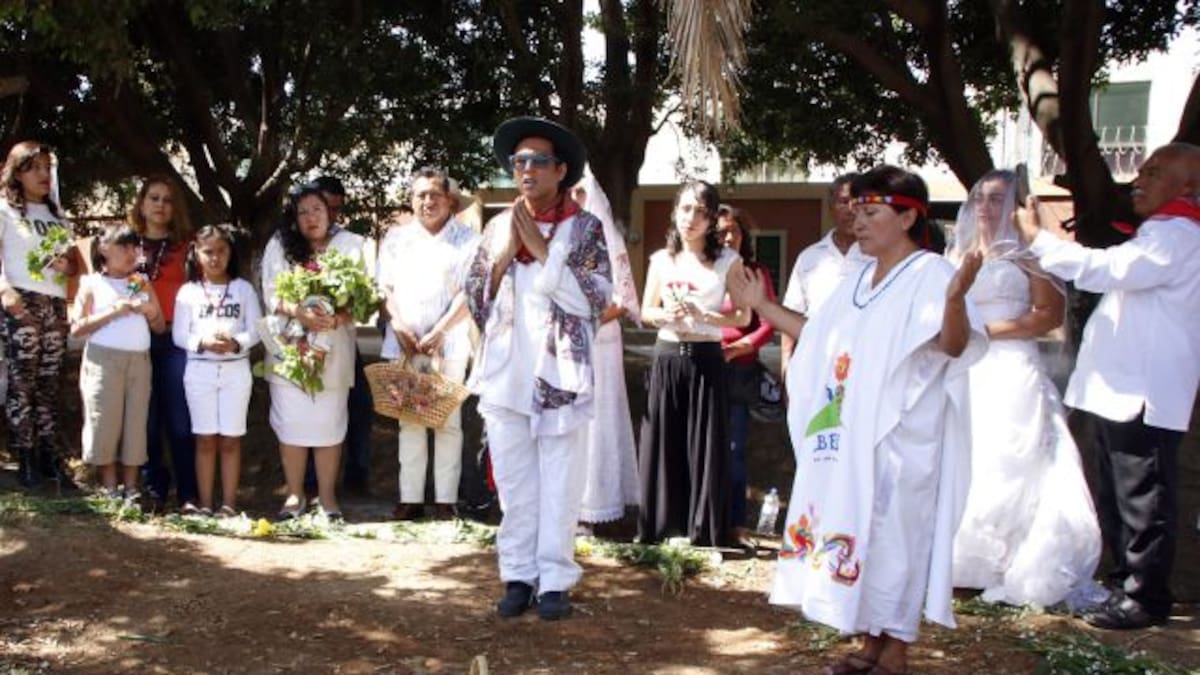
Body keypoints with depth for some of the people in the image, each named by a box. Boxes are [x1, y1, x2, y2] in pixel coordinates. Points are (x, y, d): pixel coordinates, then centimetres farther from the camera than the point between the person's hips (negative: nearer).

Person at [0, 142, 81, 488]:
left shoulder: (56, 215, 22)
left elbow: (75, 263, 22)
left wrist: (68, 265, -1)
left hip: (56, 305, 5)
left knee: (49, 384, 3)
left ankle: (51, 457, 5)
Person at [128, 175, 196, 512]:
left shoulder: (186, 247, 11)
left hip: (176, 339, -1)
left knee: (180, 417, -3)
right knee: (146, 417, 3)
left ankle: (188, 493, 0)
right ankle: (153, 490, 12)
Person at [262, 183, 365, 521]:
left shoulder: (349, 244, 3)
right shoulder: (279, 246, 4)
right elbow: (271, 294, -3)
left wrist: (335, 319, -21)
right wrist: (299, 312, -22)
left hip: (333, 348, -1)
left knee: (329, 423, 1)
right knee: (292, 423, 2)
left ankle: (327, 496, 9)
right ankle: (294, 495, 12)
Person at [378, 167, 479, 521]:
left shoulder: (467, 239, 3)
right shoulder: (398, 237, 14)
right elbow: (386, 286, 9)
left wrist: (439, 332, -14)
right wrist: (400, 326, -7)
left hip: (448, 342, -3)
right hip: (404, 342, 3)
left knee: (448, 421, -1)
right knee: (409, 421, 4)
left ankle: (445, 501, 2)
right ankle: (410, 498, 8)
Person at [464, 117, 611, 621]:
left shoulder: (585, 227, 1)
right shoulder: (498, 228, 11)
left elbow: (595, 299, -11)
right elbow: (475, 301, 11)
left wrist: (542, 250, -11)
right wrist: (502, 257, -5)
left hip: (560, 377, -3)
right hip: (505, 375, 3)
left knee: (559, 487, 0)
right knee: (514, 483, 7)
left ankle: (555, 580, 9)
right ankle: (519, 575, 16)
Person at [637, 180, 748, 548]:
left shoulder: (728, 261, -1)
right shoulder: (661, 259, 8)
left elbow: (743, 316, -2)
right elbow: (646, 311, 13)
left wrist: (703, 315, -17)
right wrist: (667, 315, -9)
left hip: (705, 359, -3)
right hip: (667, 357, 3)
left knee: (705, 446, -1)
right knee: (662, 443, 4)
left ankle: (705, 531, 8)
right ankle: (657, 528, 13)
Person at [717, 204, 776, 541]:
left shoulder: (756, 274, 7)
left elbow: (768, 325, 1)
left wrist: (734, 348, -12)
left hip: (740, 371, 0)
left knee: (734, 449, 2)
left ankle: (736, 523, 7)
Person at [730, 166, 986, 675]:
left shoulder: (930, 274, -11)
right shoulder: (858, 280, 15)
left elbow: (953, 345, -25)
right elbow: (819, 338, 25)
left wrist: (956, 299, -45)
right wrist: (762, 306, 25)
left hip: (900, 439, -8)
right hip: (847, 438, 8)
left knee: (892, 534, -3)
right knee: (854, 533, 12)